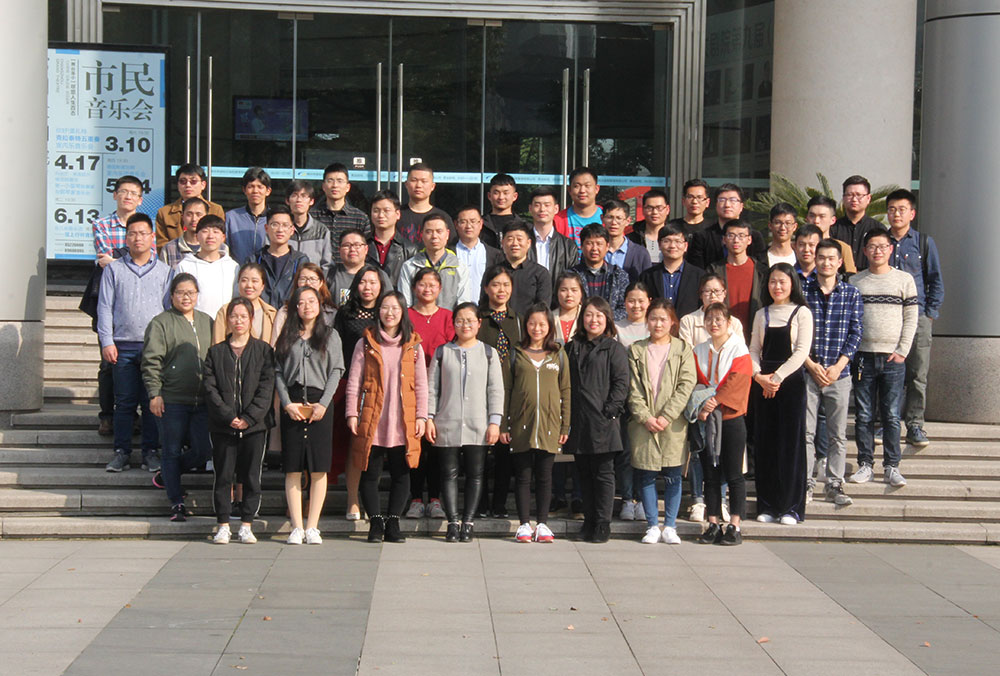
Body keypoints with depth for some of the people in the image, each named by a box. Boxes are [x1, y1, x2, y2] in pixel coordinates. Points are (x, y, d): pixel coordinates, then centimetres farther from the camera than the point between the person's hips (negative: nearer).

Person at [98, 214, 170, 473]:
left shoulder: (164, 271, 11)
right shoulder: (114, 269, 10)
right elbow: (105, 307, 7)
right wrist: (107, 342, -3)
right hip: (123, 346, 0)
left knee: (152, 402, 1)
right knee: (124, 401, 1)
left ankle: (150, 451, 9)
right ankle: (121, 452, 8)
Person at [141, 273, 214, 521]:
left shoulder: (207, 321, 15)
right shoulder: (161, 323, -1)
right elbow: (151, 361, -5)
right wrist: (154, 393, -12)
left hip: (202, 401, 5)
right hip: (171, 400, -5)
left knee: (202, 450, 3)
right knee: (173, 452, 2)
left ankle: (166, 476, 28)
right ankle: (176, 503, 11)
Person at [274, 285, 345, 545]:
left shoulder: (330, 336, 9)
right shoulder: (287, 337, 12)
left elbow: (336, 371, 2)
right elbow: (278, 372, 6)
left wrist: (323, 404, -9)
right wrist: (287, 403, -8)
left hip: (319, 403, -1)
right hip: (292, 404, 1)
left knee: (318, 469, -2)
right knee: (293, 469, -1)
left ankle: (312, 526, 3)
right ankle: (297, 526, 3)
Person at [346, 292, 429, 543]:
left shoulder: (413, 346, 10)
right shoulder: (366, 343, 6)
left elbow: (421, 385, 9)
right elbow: (354, 382, 5)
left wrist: (421, 416, 2)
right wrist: (352, 413, -3)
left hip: (403, 423, 1)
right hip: (372, 420, -1)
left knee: (401, 475, 2)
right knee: (370, 474, 0)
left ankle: (393, 523, 10)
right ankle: (375, 523, 8)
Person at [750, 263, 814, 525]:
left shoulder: (802, 313, 0)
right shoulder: (762, 314, 12)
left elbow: (801, 351, -8)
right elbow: (754, 350, 9)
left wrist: (777, 377, -13)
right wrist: (758, 376, -8)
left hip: (791, 381, -4)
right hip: (763, 383, 4)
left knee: (790, 443, -3)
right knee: (765, 444, 3)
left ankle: (791, 507, 3)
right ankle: (767, 506, 10)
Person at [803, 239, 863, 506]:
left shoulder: (852, 294, 6)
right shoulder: (802, 292, 3)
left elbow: (855, 333, 2)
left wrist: (838, 366, -8)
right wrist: (812, 365, -8)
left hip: (839, 373, 1)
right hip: (807, 372, -1)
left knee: (838, 434, 3)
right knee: (805, 431, 0)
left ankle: (835, 485, 10)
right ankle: (805, 483, 8)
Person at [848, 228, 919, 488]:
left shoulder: (904, 279, 5)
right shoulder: (855, 282, 8)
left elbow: (911, 318, 3)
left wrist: (902, 351, -4)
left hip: (893, 359, -1)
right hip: (863, 357, 1)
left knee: (891, 416, 1)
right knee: (863, 415, 3)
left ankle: (892, 467, 7)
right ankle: (865, 465, 11)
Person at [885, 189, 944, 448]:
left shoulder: (924, 242, 7)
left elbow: (936, 281, 9)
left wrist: (930, 313, 0)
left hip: (916, 317, -1)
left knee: (917, 375, -2)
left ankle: (915, 426, 4)